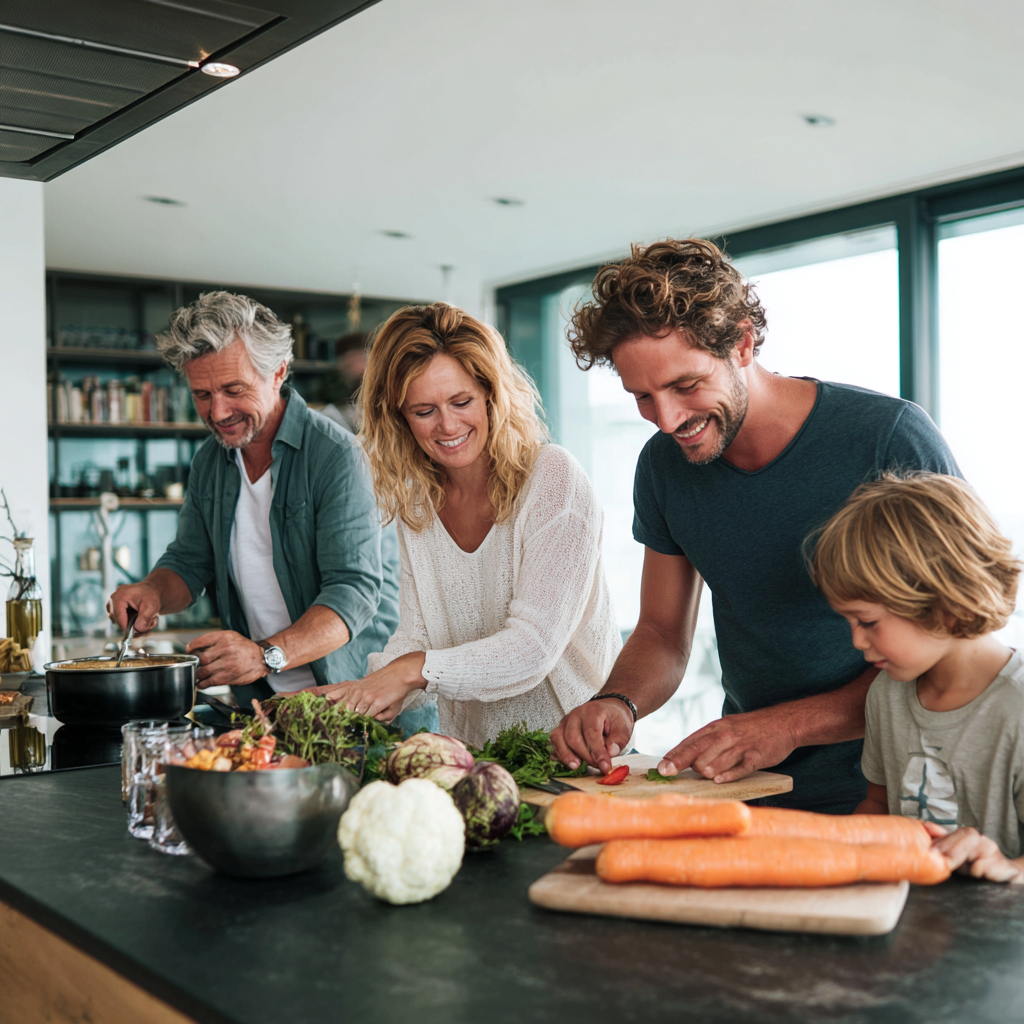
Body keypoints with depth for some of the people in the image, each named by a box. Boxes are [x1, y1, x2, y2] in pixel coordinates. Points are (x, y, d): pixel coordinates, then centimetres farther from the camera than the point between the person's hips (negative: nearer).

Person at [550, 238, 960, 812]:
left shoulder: (892, 438, -12)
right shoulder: (664, 464, 5)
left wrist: (792, 723, -20)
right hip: (744, 788, 4)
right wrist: (618, 703, -9)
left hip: (877, 790, -4)